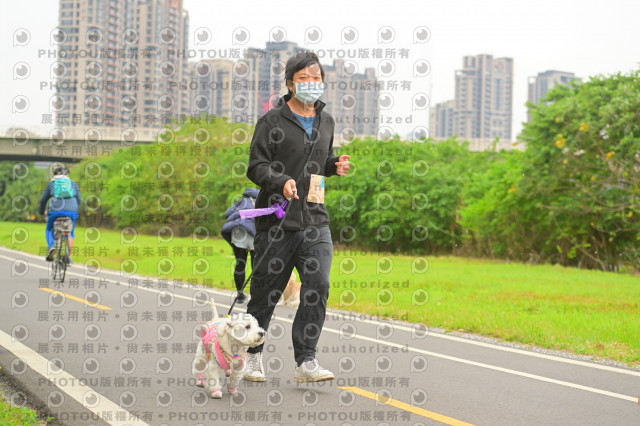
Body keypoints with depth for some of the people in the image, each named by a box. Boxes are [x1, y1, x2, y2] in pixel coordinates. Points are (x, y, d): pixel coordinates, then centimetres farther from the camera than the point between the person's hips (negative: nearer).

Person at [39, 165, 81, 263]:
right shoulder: (73, 183, 20)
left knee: (49, 230, 22)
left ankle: (51, 247, -5)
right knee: (70, 233, 20)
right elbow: (79, 199, 23)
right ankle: (68, 256, 9)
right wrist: (76, 211, 39)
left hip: (56, 210, -1)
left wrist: (42, 211, 37)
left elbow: (43, 199, 20)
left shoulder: (51, 183, 17)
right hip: (71, 211, 1)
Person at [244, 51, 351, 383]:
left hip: (315, 220, 4)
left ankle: (305, 361, -6)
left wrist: (334, 166, 6)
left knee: (318, 286, -10)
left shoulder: (326, 121, 15)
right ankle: (253, 355, 25)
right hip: (277, 219, -4)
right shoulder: (272, 121, -3)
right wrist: (282, 181, -24)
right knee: (266, 290, 5)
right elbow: (256, 166, -6)